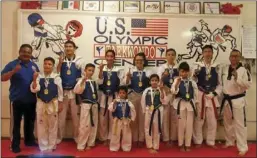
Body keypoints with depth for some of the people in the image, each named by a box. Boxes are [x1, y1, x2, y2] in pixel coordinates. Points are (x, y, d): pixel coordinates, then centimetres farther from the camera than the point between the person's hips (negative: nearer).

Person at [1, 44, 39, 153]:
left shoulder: (34, 65, 10)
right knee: (17, 122, 4)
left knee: (30, 121, 16)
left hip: (31, 99, 5)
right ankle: (15, 144, 16)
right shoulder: (12, 64, -4)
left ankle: (29, 140, 31)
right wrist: (14, 71, -27)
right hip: (17, 99, -4)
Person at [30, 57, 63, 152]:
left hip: (53, 103, -1)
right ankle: (43, 146, 24)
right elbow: (34, 90, -12)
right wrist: (34, 80, -25)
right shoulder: (39, 77, -2)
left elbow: (60, 91, -1)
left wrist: (60, 104, -1)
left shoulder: (56, 77, -5)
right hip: (41, 103, 1)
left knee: (52, 126, 9)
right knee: (41, 126, 9)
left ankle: (51, 146, 25)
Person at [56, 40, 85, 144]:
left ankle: (76, 136, 21)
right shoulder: (61, 60, 6)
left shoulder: (80, 61, 1)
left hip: (75, 92, -1)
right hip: (63, 91, 2)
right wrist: (59, 64, -10)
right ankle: (59, 136, 18)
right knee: (61, 115, 6)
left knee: (75, 115, 8)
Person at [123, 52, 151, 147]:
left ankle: (141, 139, 20)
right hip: (133, 95, -1)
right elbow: (125, 83, -10)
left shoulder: (148, 72, 5)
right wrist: (128, 77, -29)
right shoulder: (130, 70, 0)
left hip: (144, 95, 1)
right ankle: (134, 139, 21)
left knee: (142, 117, 8)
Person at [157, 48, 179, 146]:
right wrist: (163, 76, -21)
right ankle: (166, 138, 10)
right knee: (165, 116, 0)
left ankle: (173, 138, 18)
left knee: (174, 116, 6)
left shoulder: (179, 68, 6)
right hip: (165, 94, -1)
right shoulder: (162, 67, 5)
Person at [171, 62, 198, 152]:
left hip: (190, 104, 3)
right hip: (181, 104, -3)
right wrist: (177, 82, -31)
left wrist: (195, 103, 8)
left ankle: (187, 144, 21)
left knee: (189, 125, 7)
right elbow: (173, 91, -19)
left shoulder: (192, 82, 4)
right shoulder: (177, 80, -5)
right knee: (181, 124, 3)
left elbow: (196, 93, 10)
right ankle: (181, 144, 19)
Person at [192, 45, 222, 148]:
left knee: (212, 121, 11)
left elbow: (219, 84, 8)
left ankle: (211, 142, 29)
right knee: (198, 120, 6)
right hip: (199, 97, -2)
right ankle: (198, 141, 23)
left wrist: (214, 94, -6)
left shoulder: (217, 67, 5)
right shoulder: (197, 66, -1)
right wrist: (194, 75, -22)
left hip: (212, 97, 2)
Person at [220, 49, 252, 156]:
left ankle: (243, 148, 10)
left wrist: (237, 78, -29)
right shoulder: (224, 69, 4)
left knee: (240, 124, -1)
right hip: (226, 100, 5)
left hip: (238, 100, -5)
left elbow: (248, 84, -18)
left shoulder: (244, 70, -11)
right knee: (227, 123, 18)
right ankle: (229, 142, 36)